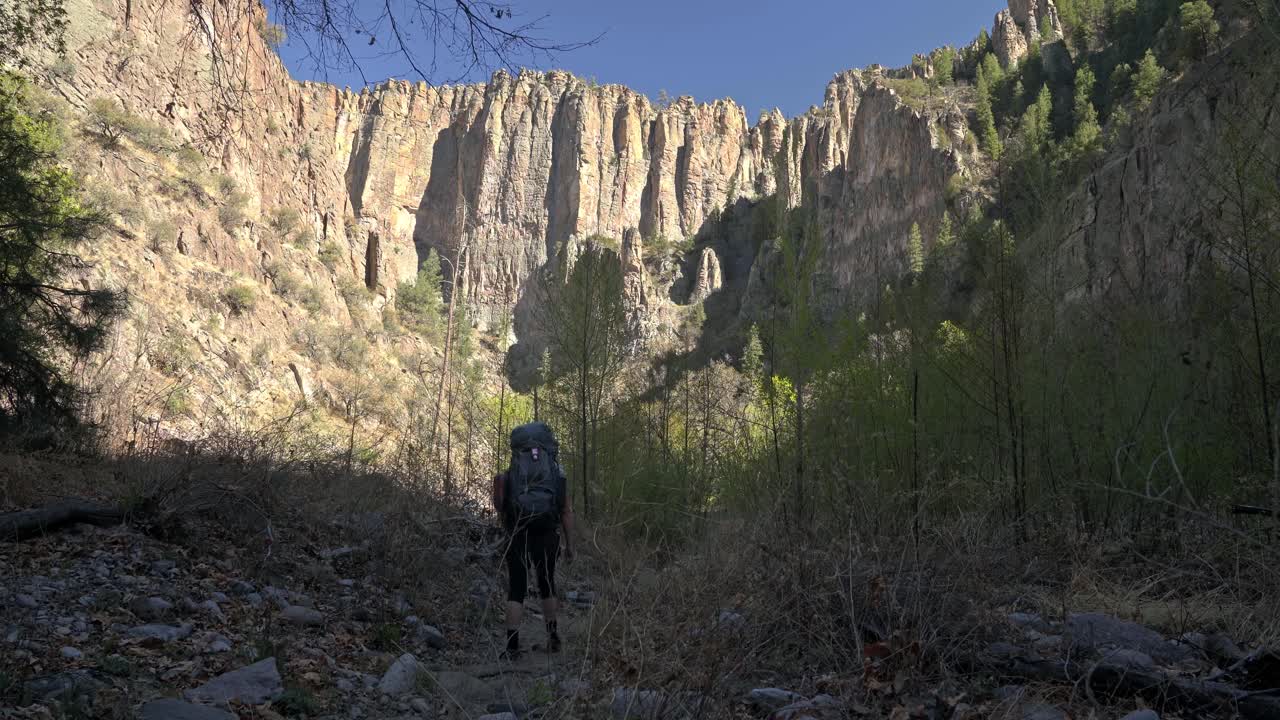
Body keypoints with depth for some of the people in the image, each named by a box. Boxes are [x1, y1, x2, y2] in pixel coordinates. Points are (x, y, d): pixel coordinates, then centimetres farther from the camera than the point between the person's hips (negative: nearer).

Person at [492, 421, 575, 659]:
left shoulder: (508, 475, -1)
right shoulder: (558, 473, -1)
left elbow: (500, 508, 3)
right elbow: (567, 511, -1)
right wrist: (570, 545, 5)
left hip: (518, 539, -1)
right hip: (546, 539, 1)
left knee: (516, 591, 4)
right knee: (547, 586, 19)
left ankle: (512, 646, -1)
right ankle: (553, 637, 27)